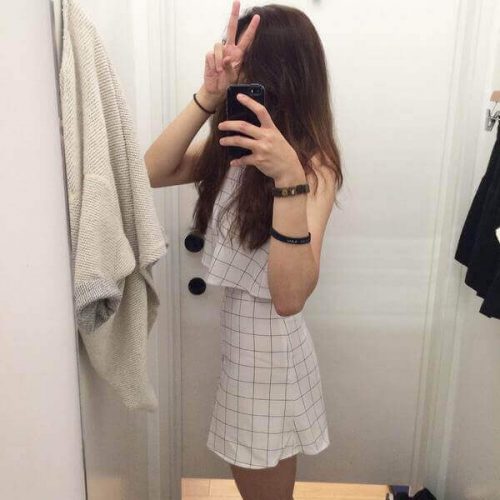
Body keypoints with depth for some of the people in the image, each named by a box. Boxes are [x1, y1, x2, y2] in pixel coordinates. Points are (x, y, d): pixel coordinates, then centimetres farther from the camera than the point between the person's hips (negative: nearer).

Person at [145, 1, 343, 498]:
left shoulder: (314, 163, -20)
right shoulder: (231, 146, 2)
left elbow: (289, 297, -31)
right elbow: (153, 173, -13)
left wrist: (290, 179, -41)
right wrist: (206, 97, -22)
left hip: (268, 348, -7)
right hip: (239, 338, 7)